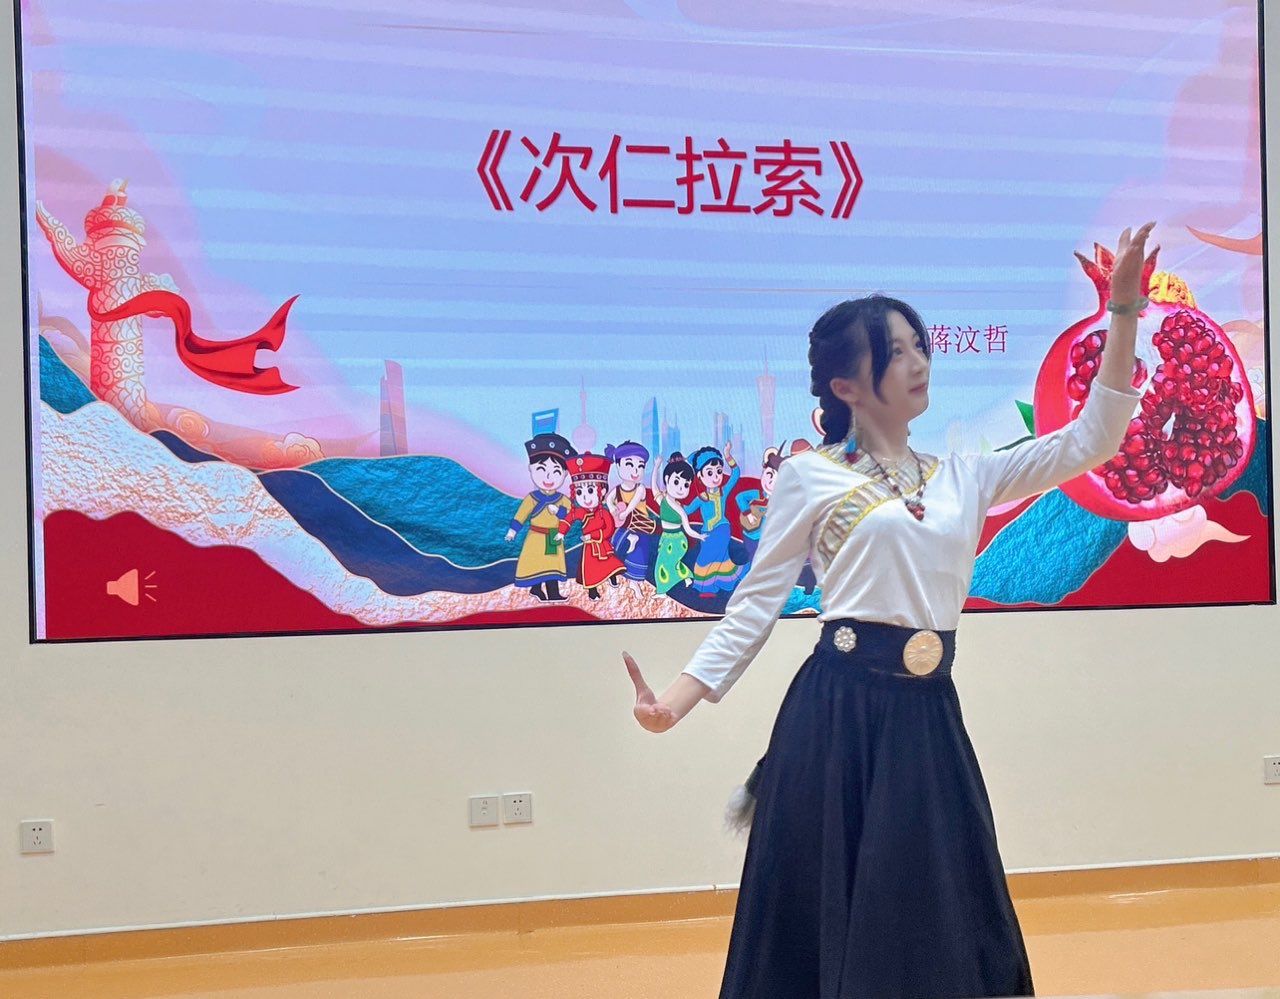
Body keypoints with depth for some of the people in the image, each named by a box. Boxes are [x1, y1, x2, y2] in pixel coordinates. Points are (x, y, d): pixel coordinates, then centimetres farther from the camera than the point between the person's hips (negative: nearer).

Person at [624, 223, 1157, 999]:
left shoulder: (964, 477, 11)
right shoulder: (810, 478, -1)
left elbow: (1091, 440, 7)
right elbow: (756, 603, -1)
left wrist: (1124, 311, 1)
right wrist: (677, 701, -12)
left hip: (928, 716, 4)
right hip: (838, 715, -4)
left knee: (940, 923, 10)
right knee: (824, 920, 2)